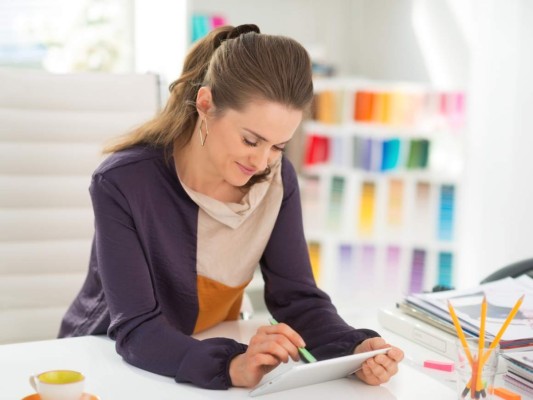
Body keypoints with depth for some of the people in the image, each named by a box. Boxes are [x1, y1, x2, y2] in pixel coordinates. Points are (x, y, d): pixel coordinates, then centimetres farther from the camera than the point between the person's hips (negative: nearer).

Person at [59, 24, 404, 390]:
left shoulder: (277, 181, -9)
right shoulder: (122, 183, -22)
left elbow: (297, 297, -8)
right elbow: (135, 330, -25)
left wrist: (354, 350, -27)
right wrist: (231, 367, -41)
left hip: (208, 353, 4)